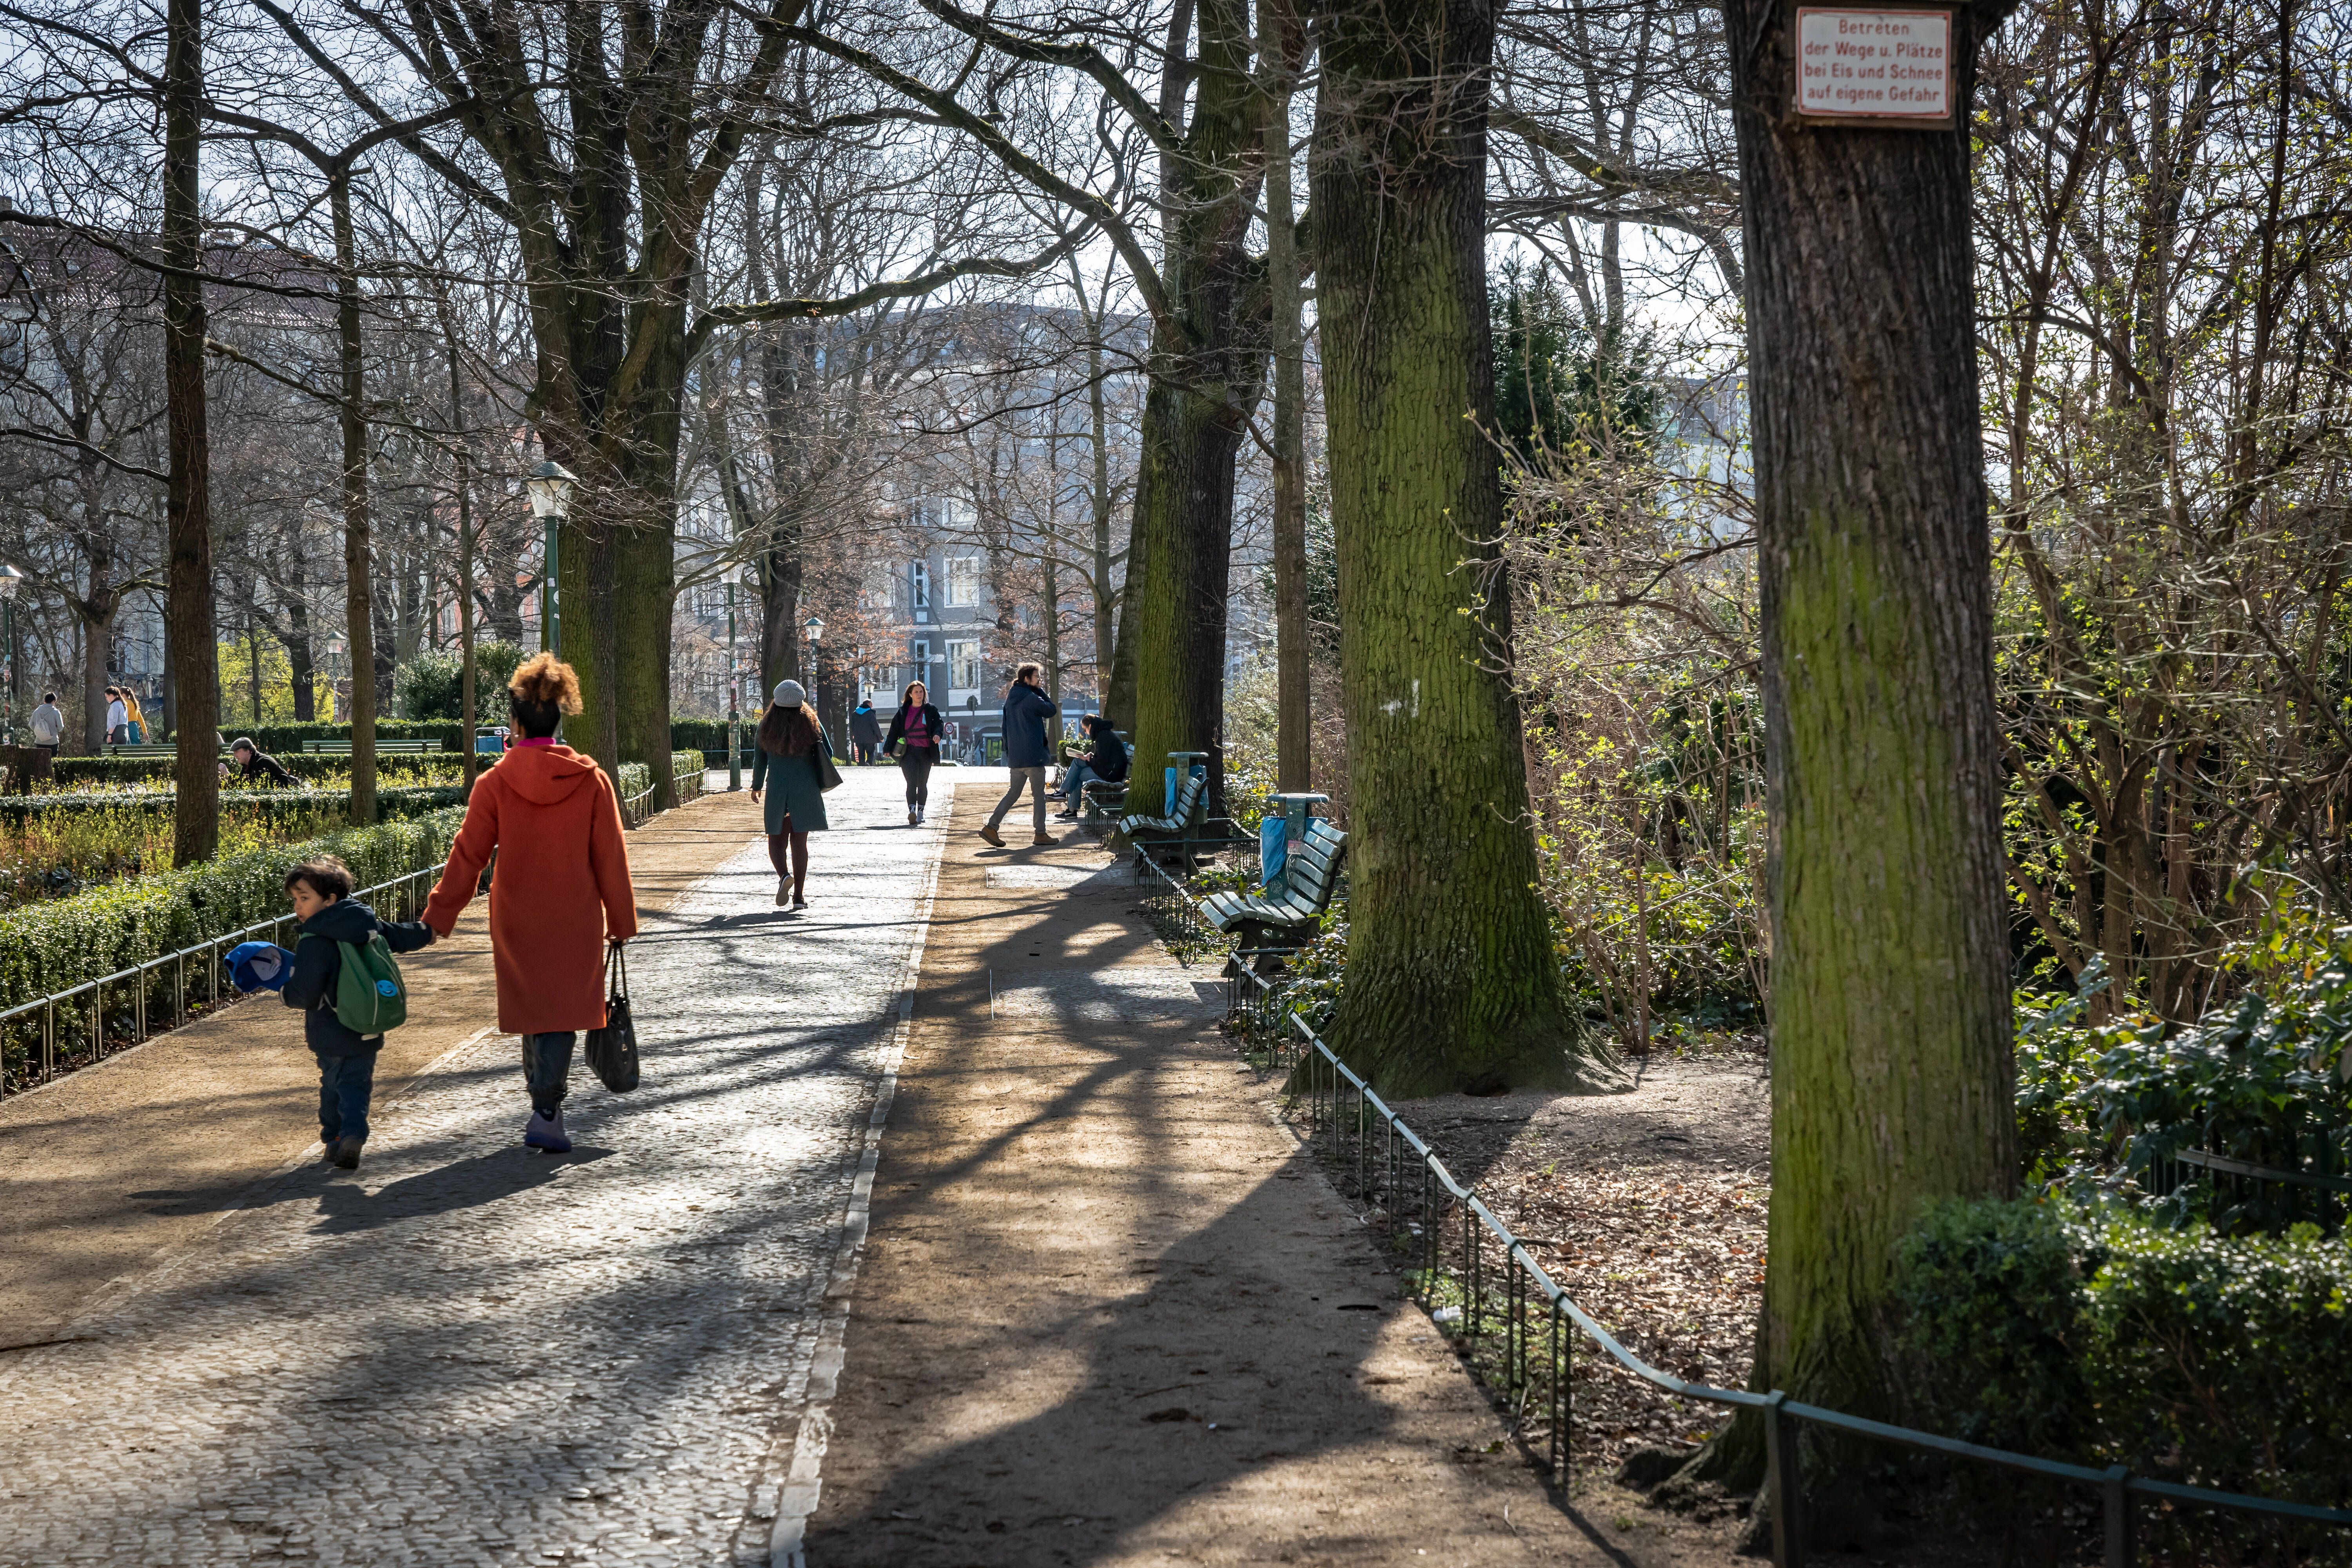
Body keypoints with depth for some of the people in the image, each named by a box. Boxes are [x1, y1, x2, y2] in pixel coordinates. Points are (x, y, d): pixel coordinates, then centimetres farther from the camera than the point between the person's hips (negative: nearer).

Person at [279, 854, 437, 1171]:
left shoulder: (313, 942, -19)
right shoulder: (368, 925, 1)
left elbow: (306, 993, -23)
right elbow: (398, 936, 20)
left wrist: (283, 991, -2)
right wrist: (426, 931, 40)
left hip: (330, 1034, -5)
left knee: (333, 1084, 13)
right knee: (358, 1083, 7)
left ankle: (334, 1140, 16)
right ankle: (353, 1134, -12)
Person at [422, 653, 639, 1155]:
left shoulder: (495, 783, -8)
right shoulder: (591, 780, -7)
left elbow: (468, 855, -4)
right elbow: (611, 857, -2)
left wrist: (440, 915, 5)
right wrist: (622, 920, 8)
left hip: (517, 921, 1)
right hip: (576, 921, -1)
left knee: (533, 1008, 17)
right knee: (563, 1010, 2)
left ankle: (545, 1104, 26)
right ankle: (546, 1113, -12)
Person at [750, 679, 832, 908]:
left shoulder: (767, 725, -1)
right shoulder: (811, 723, -3)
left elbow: (759, 759, 7)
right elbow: (828, 753, 3)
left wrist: (756, 786, 20)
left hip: (776, 789, 0)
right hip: (806, 790, 0)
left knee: (776, 839, 12)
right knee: (800, 842, 5)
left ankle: (784, 875, -17)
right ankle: (799, 896, 2)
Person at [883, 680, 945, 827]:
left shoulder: (931, 710, 9)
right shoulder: (903, 712, 9)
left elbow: (939, 724, -1)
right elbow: (894, 731, 10)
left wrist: (938, 734, -23)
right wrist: (888, 749, 3)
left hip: (925, 752, 1)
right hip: (909, 752, -1)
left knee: (923, 784, 8)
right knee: (912, 782, -16)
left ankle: (920, 812, 18)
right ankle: (912, 811, -29)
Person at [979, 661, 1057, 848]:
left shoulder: (1011, 698, 14)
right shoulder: (1031, 698, -13)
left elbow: (1006, 726, 17)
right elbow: (1051, 711, -2)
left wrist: (1008, 750, 20)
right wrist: (1041, 691, 4)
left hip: (1015, 756, 8)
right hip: (1032, 754, -8)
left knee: (1013, 793, 13)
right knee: (1039, 794, 1)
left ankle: (991, 827, 4)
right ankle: (1040, 834, 4)